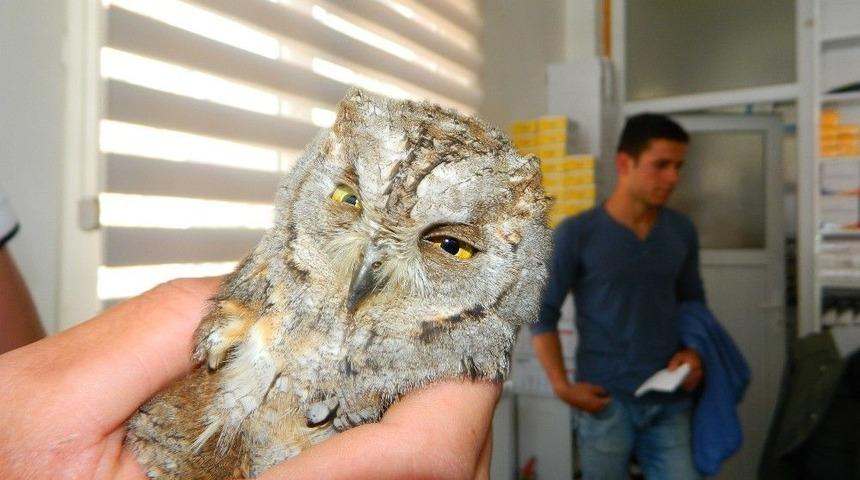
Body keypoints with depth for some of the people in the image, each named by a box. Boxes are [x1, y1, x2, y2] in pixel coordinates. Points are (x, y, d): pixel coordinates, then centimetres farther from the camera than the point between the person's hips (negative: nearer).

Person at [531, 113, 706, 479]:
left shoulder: (682, 232, 6)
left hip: (669, 402, 4)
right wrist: (562, 386, -12)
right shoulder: (577, 234, -8)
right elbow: (542, 313, -5)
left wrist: (694, 352, 1)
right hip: (605, 402, -3)